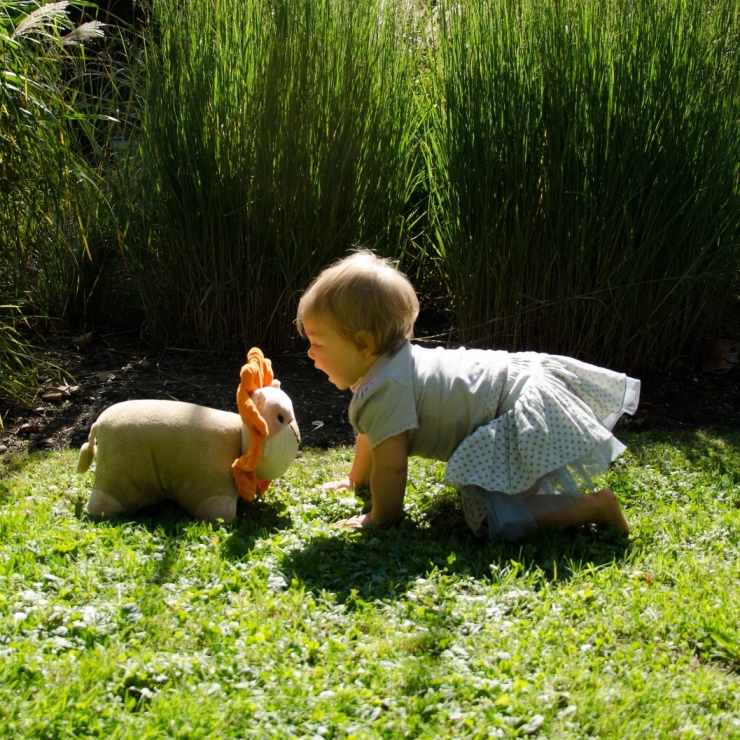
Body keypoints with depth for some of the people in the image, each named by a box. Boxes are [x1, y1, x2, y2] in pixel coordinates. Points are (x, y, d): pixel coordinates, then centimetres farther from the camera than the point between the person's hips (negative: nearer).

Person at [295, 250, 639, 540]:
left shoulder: (384, 389, -24)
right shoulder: (389, 363, 8)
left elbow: (391, 465, -20)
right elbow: (371, 435, 24)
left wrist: (381, 517, -4)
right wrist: (356, 480, 35)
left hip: (530, 414, -11)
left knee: (495, 518, -24)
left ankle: (595, 505, -12)